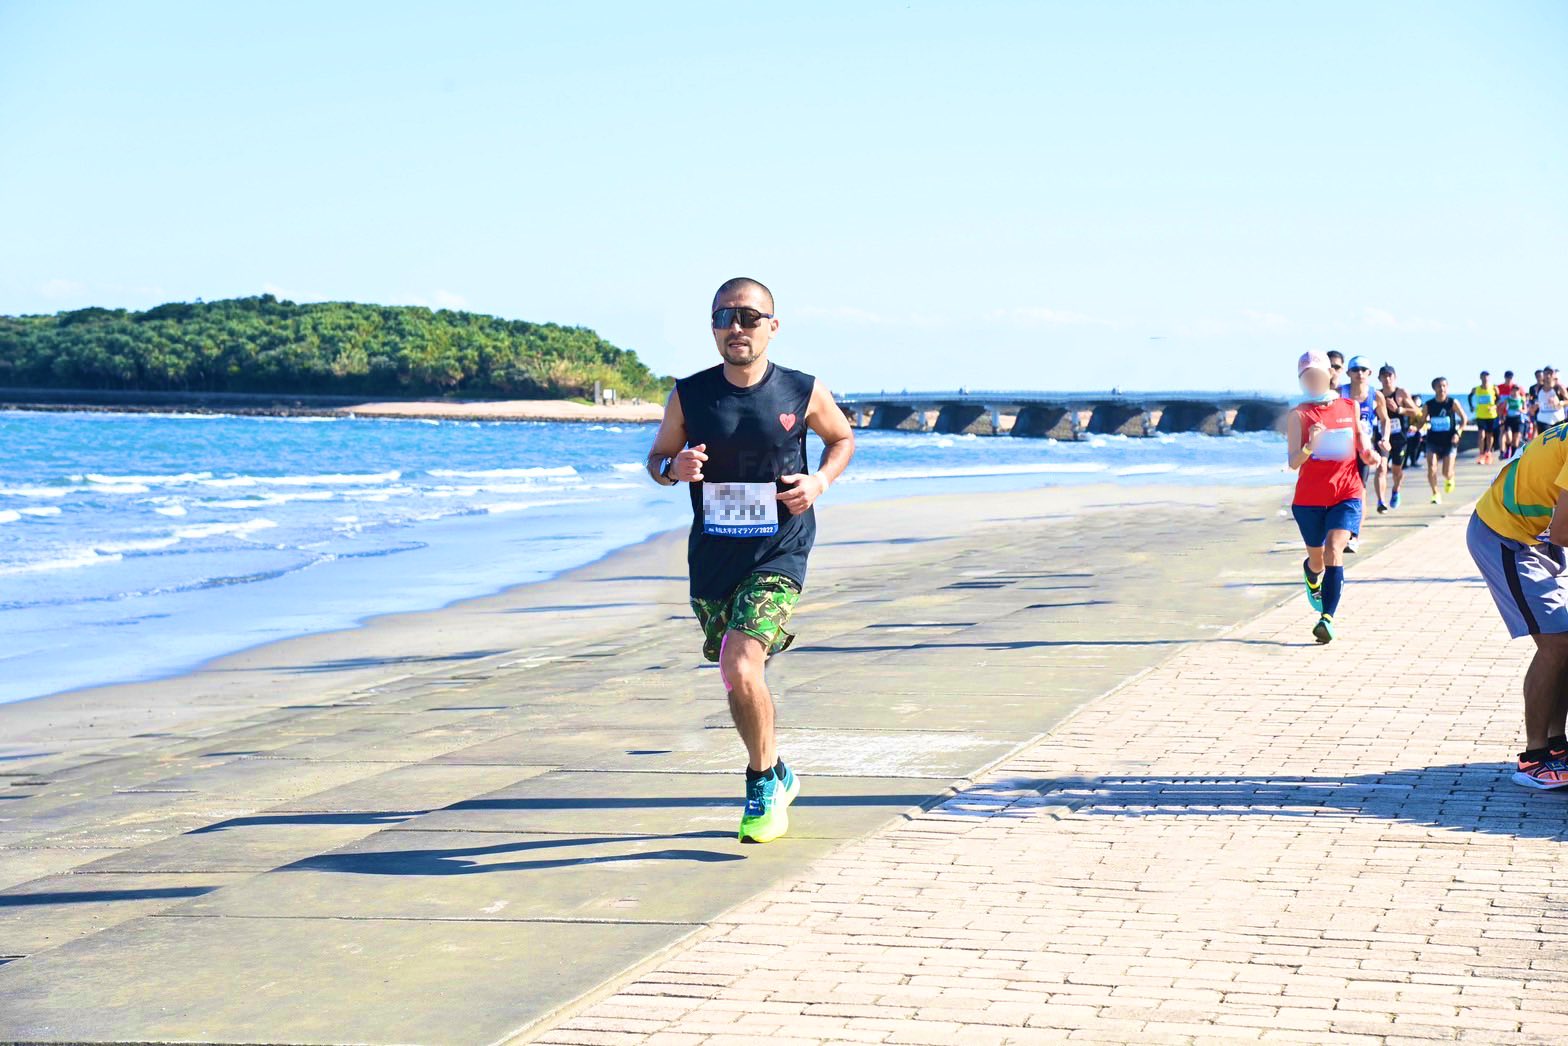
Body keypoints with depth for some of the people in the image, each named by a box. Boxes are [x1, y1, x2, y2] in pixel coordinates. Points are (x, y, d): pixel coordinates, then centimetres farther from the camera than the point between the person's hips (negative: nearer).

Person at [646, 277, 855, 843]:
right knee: (737, 681, 14)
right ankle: (778, 776, 39)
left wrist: (820, 481, -6)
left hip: (777, 556, -3)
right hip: (711, 557, 3)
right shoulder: (689, 395, -3)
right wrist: (675, 468, -15)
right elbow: (657, 458, 9)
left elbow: (843, 438, 13)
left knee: (741, 669, -21)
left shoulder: (803, 392, -5)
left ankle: (764, 785, -1)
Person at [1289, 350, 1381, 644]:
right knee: (1317, 560, 14)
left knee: (1334, 550, -21)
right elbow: (1293, 462, -14)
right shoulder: (1298, 415, -5)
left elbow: (1361, 439, 18)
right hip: (1310, 497, 0)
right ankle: (1312, 581, 53)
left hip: (1347, 494, 0)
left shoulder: (1350, 407, 4)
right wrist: (1310, 446, -34)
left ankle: (1327, 618, -26)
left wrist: (1369, 454, -5)